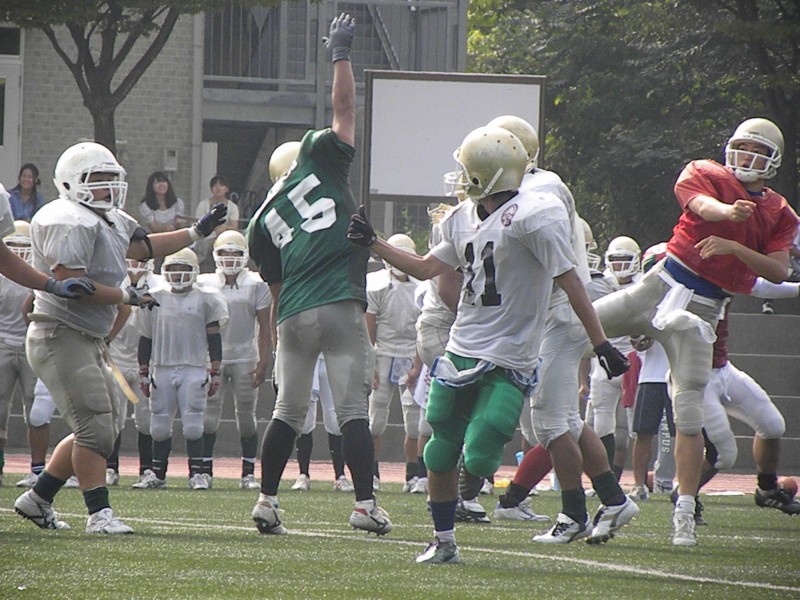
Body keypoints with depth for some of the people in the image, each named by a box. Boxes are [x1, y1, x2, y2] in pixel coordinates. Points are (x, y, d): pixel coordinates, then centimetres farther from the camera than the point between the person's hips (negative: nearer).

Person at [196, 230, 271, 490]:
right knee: (208, 417, -4)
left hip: (245, 359, -1)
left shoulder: (256, 285, 1)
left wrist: (263, 361, -6)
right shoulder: (205, 284, 6)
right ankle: (205, 470, 2)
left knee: (246, 417, 2)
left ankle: (248, 473, 7)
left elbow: (264, 326, 2)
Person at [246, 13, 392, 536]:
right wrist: (341, 54, 18)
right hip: (340, 306, -4)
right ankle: (365, 503, -8)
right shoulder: (320, 162, 7)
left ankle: (267, 500, 12)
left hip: (294, 315, 4)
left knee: (289, 411, 13)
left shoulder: (263, 222, 18)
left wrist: (280, 333, 26)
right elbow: (345, 108, 9)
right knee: (353, 409, -3)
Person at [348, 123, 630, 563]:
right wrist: (371, 243, 15)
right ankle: (443, 541, 23)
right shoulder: (463, 219, 8)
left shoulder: (533, 217, -15)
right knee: (441, 453, 9)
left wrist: (601, 344, -16)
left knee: (479, 460, -14)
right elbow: (426, 269, 19)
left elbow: (570, 282, -15)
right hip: (461, 352, 7)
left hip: (508, 362, -7)